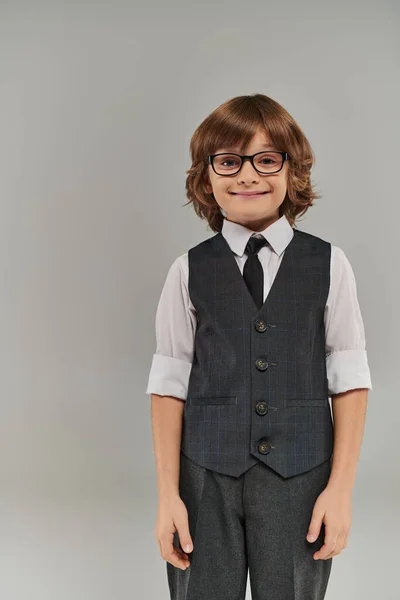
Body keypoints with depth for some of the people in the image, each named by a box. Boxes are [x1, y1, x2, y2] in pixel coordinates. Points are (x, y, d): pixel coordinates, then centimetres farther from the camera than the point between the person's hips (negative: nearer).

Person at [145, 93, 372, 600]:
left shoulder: (329, 265, 1)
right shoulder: (188, 272, 2)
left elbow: (349, 379, 1)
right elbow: (169, 384, 1)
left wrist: (341, 486, -4)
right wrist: (168, 495, -1)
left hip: (300, 478, 0)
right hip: (206, 478, 0)